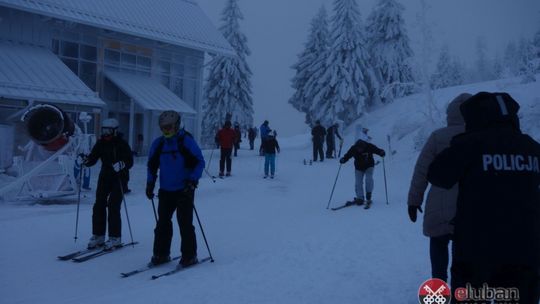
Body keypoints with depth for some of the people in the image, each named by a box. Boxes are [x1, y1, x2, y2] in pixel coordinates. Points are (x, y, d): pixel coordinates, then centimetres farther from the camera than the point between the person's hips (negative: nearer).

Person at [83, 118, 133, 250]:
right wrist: (85, 160, -17)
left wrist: (121, 165, -34)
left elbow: (130, 162, -15)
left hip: (119, 178, -5)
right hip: (105, 177, 5)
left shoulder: (122, 144, -9)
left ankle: (115, 238, 0)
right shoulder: (100, 143, 5)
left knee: (113, 206, -10)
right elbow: (93, 158, 3)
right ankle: (98, 236, 12)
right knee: (99, 205, 1)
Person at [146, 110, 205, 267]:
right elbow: (152, 165, 18)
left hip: (184, 190, -5)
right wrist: (150, 183, 9)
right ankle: (161, 254, 20)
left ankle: (189, 256, 9)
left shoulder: (186, 141, -9)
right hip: (165, 191, 5)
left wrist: (192, 180, -18)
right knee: (162, 222, 8)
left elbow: (200, 162, -9)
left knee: (185, 223, -2)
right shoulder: (158, 143, 7)